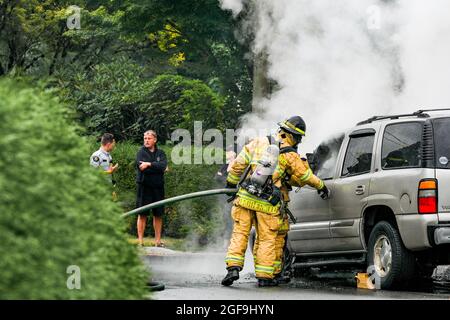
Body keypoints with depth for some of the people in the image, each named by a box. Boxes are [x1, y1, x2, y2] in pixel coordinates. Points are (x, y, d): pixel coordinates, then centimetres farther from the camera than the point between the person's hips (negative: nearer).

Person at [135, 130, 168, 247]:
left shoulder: (160, 153, 9)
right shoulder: (141, 152, 0)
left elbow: (163, 165, -10)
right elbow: (142, 168, -15)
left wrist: (149, 164, -18)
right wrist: (158, 168, -9)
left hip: (158, 187, 3)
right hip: (144, 186, -3)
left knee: (158, 214, 6)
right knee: (142, 214, -3)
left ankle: (158, 240, 11)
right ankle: (140, 240, 0)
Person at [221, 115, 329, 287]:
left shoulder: (259, 142, 5)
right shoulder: (291, 157, -3)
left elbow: (239, 163, 5)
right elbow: (306, 176, 9)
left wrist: (231, 183, 18)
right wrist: (322, 186, 26)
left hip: (245, 198, 2)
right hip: (268, 205, -2)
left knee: (240, 233, 8)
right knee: (267, 239, 7)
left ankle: (233, 267, -7)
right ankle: (265, 276, 8)